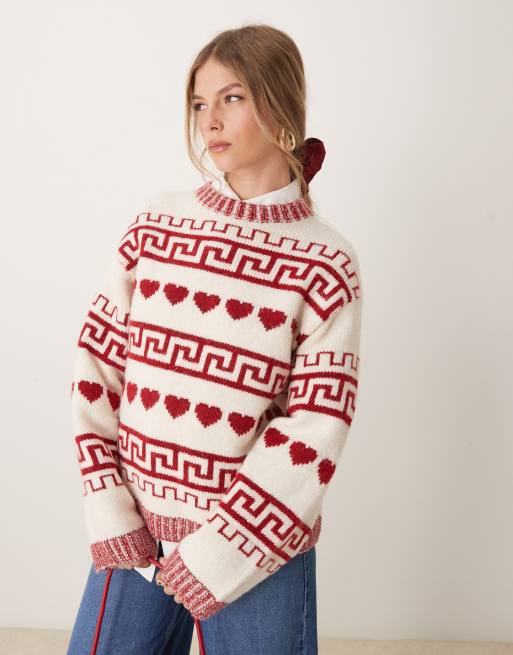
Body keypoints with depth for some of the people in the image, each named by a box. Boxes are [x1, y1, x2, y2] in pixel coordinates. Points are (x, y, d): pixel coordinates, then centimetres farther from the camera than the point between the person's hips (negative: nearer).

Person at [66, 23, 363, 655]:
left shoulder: (326, 262, -8)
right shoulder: (156, 221, 1)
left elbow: (316, 426, -11)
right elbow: (97, 357, 1)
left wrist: (217, 557, -13)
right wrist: (107, 509, -6)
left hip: (259, 543, -2)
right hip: (135, 531, 3)